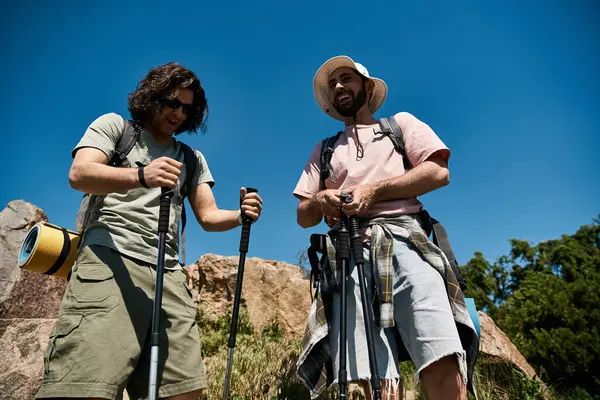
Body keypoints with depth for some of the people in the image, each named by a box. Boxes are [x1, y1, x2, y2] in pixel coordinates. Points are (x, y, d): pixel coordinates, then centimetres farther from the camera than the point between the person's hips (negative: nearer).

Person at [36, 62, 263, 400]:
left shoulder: (193, 159, 25)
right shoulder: (114, 126, 15)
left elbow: (208, 216, 16)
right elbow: (79, 175, -3)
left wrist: (241, 214, -8)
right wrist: (141, 176, -23)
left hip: (169, 275, 4)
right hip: (110, 261, -3)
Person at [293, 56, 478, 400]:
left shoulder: (401, 123, 23)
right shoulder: (324, 150, 29)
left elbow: (439, 172, 6)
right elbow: (303, 217, 22)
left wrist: (373, 191, -4)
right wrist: (319, 200, -2)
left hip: (404, 242, -1)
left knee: (443, 365, -19)